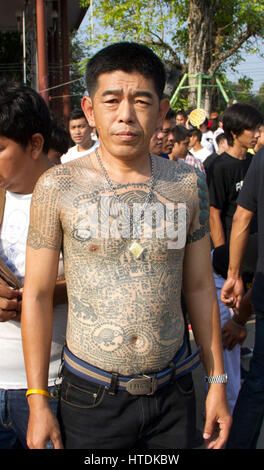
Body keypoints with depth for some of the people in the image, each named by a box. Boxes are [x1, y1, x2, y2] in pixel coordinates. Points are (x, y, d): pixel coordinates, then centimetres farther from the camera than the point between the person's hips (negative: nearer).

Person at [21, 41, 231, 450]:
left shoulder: (187, 185, 0)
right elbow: (37, 295, -4)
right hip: (91, 398, -2)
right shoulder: (58, 187, -8)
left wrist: (218, 382, 7)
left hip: (174, 395, 2)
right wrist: (38, 401, -4)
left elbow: (200, 286, 6)